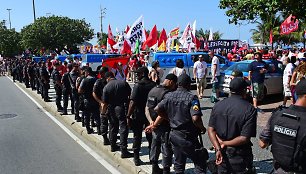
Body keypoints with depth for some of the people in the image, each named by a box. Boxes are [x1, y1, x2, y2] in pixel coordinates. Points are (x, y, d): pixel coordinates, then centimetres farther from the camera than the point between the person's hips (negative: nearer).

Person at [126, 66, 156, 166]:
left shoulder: (138, 85, -15)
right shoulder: (154, 85, -2)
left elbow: (132, 103, -21)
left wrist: (128, 116, -14)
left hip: (138, 115, -4)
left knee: (137, 136, 9)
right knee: (150, 137, 16)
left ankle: (136, 159, 15)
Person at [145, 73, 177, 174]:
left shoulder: (152, 90, 7)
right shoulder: (167, 93, -19)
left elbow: (147, 108, 5)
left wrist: (151, 121, -4)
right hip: (164, 125, -8)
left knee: (155, 146, 18)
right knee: (166, 149, 5)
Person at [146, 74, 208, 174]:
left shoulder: (169, 96, 0)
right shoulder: (191, 97, -17)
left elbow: (157, 109, -2)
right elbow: (195, 118, -27)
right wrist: (202, 128, -9)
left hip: (174, 135, 6)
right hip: (188, 137, -6)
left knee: (179, 164, 21)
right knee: (200, 162, 11)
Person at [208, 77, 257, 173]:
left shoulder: (217, 105, -5)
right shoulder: (250, 109, -17)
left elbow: (211, 130, -9)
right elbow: (244, 138, -21)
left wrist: (218, 148, -13)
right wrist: (225, 143, -12)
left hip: (221, 153, 4)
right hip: (239, 155, -3)